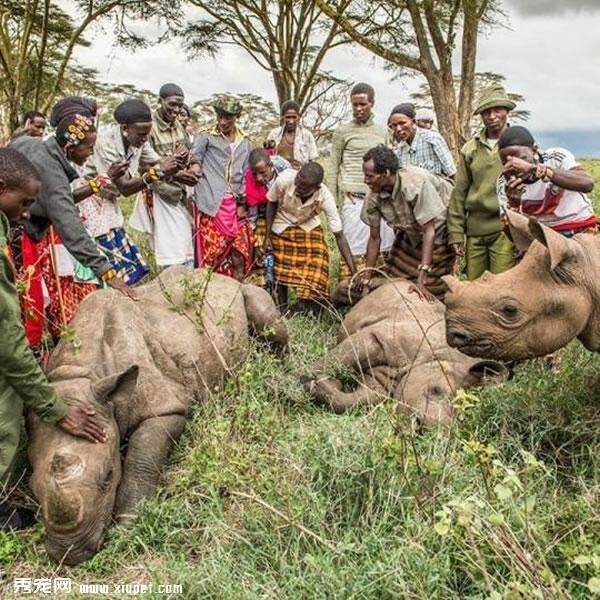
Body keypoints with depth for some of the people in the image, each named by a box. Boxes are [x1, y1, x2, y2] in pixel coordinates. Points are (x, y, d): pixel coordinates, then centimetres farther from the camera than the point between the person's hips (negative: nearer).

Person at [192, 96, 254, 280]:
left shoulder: (245, 143, 15)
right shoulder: (206, 137, 2)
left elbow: (247, 175, 17)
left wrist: (242, 203, 7)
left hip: (235, 205, 4)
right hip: (211, 205, -4)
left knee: (240, 251, 4)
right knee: (212, 253, -3)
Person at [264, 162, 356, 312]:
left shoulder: (325, 197, -33)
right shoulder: (284, 179, -34)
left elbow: (339, 236, -29)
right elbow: (272, 203, -11)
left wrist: (354, 273, -33)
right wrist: (267, 236, -13)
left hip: (309, 228, 0)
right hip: (281, 227, 0)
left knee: (315, 270, -12)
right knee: (280, 270, 6)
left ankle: (311, 311, 7)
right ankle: (282, 310, 25)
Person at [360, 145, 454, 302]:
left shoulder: (416, 183, -37)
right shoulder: (374, 195, -20)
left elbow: (429, 231, -36)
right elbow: (374, 238, -9)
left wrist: (421, 281, -40)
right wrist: (366, 279, -10)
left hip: (439, 224, -5)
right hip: (411, 230, 5)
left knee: (432, 286, -8)